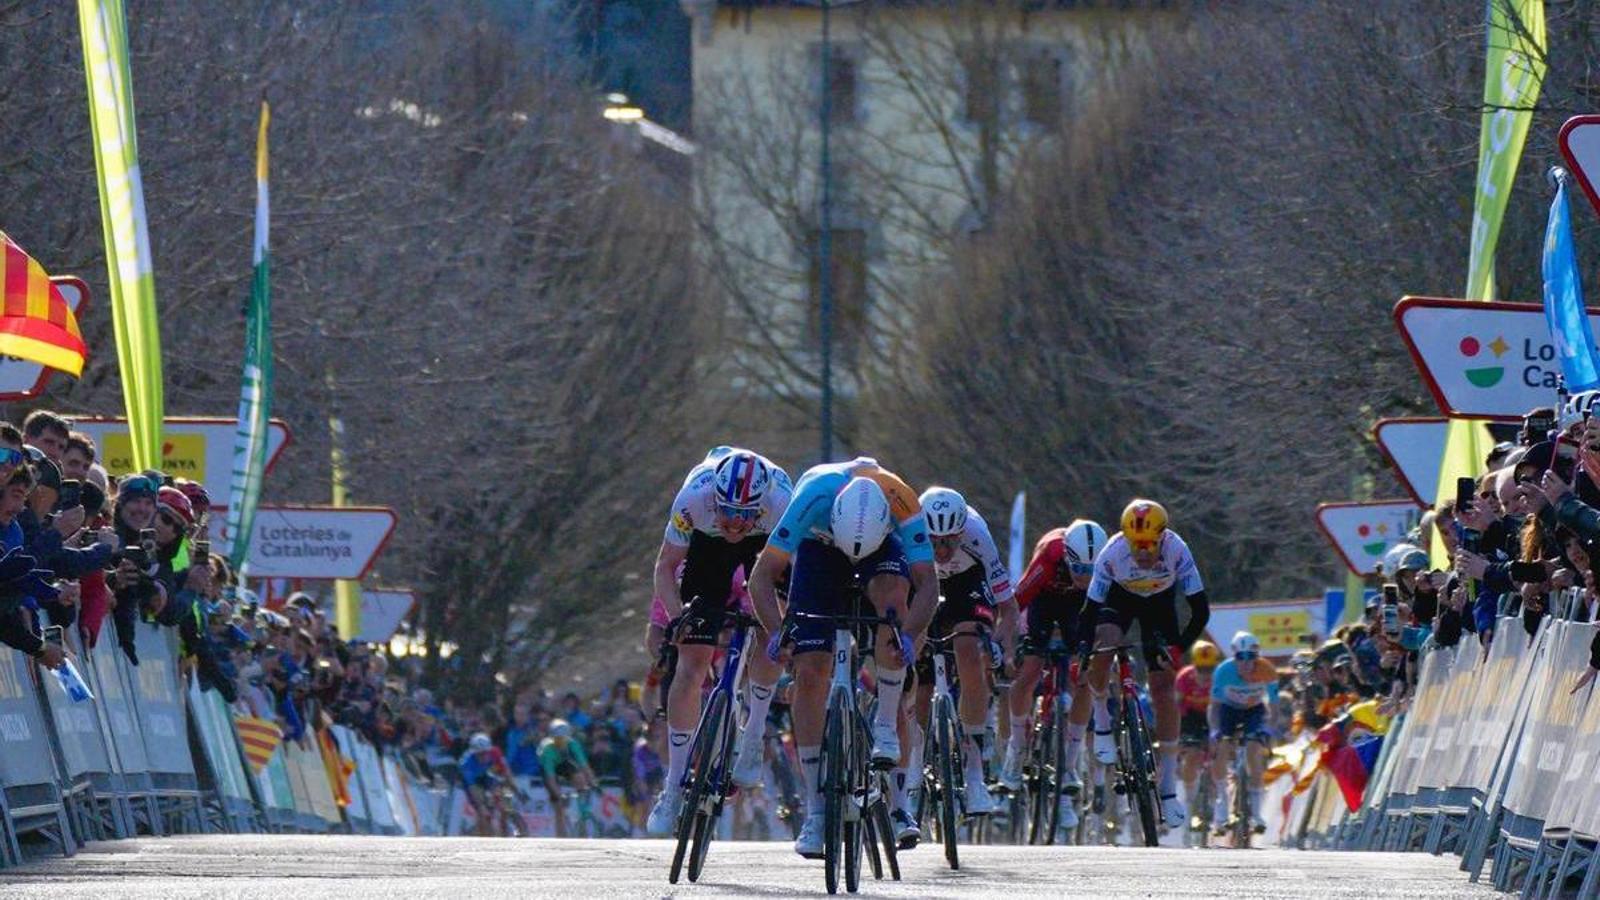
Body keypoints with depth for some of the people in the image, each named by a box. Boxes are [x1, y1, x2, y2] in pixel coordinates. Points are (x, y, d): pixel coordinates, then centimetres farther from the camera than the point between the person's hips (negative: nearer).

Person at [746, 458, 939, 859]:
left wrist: (908, 634, -54)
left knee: (892, 591, -37)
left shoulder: (904, 505, -37)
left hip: (884, 545, 0)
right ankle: (815, 811, -5)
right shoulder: (814, 494, -38)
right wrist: (777, 631, -49)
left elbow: (926, 582, -36)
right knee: (810, 673, -12)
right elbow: (763, 574, -34)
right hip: (819, 546, 0)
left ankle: (886, 726, -22)